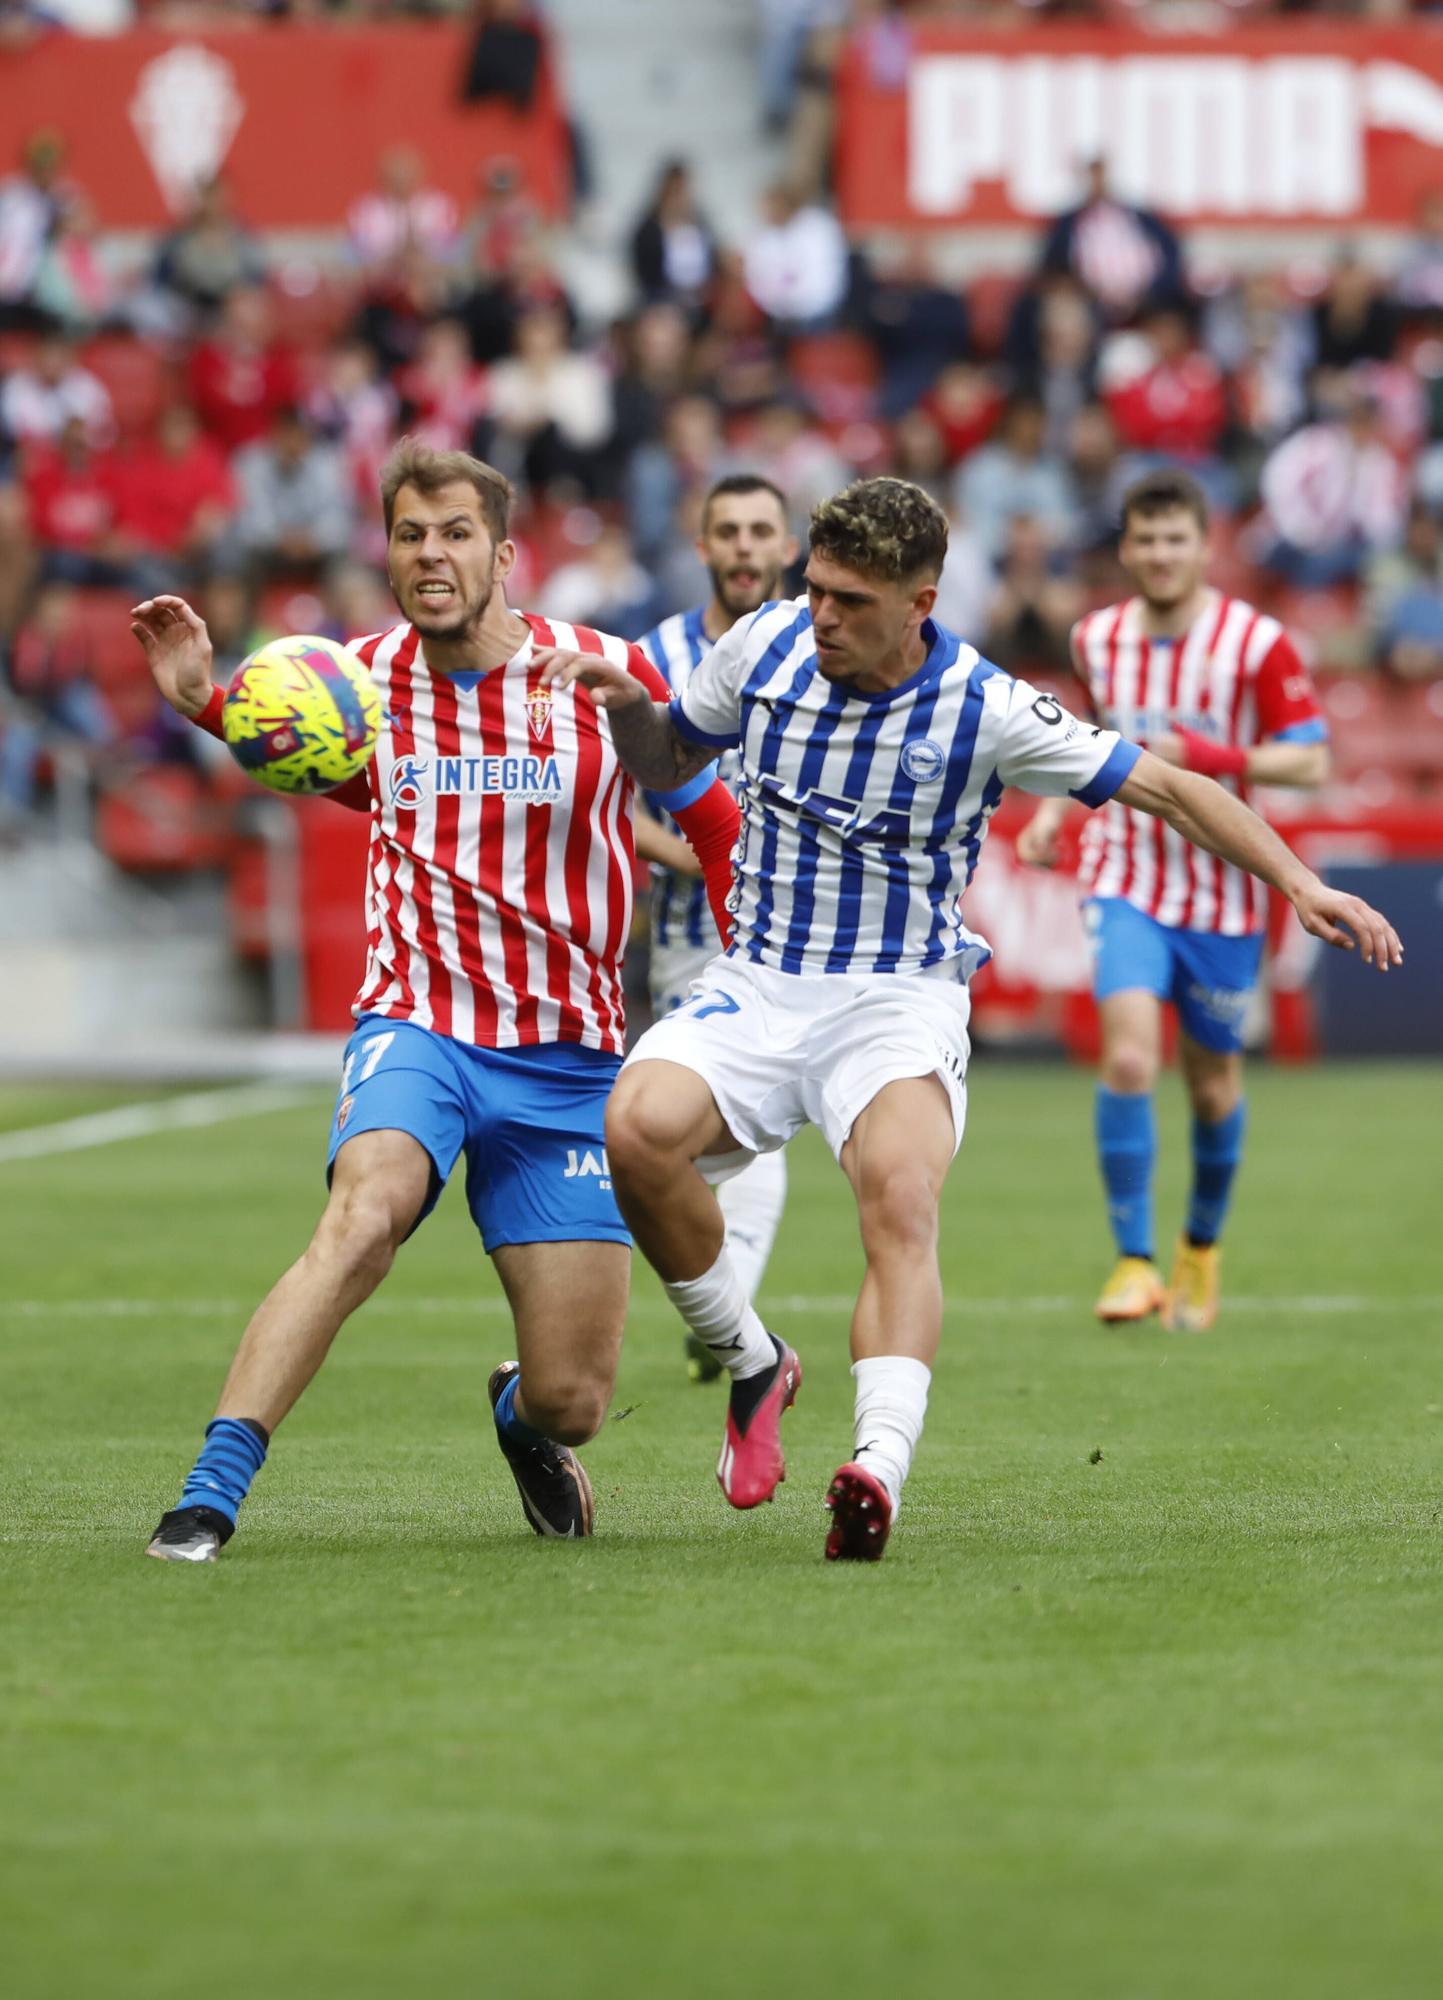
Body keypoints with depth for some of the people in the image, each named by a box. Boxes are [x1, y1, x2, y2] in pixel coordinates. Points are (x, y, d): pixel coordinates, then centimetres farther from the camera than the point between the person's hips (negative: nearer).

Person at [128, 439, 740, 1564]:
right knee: (365, 1218, -35)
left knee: (572, 1403, -3)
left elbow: (717, 824, 9)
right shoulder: (364, 680, 1)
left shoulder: (607, 672, -5)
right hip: (418, 1026, 0)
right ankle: (208, 1499, -35)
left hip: (568, 1059, 0)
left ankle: (521, 1413, 37)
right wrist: (202, 699, 7)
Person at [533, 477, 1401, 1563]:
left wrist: (1299, 883, -15)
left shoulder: (986, 709, -11)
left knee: (902, 1203, -32)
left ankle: (880, 1471, -48)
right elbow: (666, 762, 17)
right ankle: (752, 1365, -4)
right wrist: (625, 702, -5)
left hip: (901, 997, -3)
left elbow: (1167, 787, -6)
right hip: (757, 984, 3)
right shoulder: (766, 643, -1)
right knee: (639, 1127, -27)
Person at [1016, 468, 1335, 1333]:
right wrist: (1055, 811, 7)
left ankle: (1203, 1245, 36)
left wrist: (1211, 758, -24)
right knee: (1129, 1058, -20)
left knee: (1214, 1085, 10)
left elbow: (1312, 760, -11)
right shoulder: (1098, 639, 3)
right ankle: (1135, 1262, -13)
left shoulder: (1258, 644, -10)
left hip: (1222, 889, -1)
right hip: (1127, 876, 1)